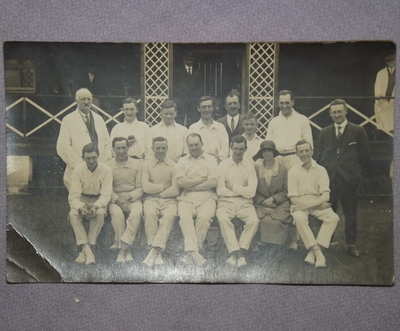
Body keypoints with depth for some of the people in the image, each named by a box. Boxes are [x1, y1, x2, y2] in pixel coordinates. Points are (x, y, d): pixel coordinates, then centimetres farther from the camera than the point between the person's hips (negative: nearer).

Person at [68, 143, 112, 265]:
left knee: (100, 213, -35)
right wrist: (81, 207, -33)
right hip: (82, 200, 1)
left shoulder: (106, 170, -10)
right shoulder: (78, 170, -7)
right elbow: (74, 195, -11)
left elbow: (106, 195, -15)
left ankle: (84, 252, -32)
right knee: (73, 214, -31)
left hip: (98, 200, -1)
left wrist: (95, 206, -35)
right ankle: (87, 250, -38)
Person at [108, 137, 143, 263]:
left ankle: (122, 247, -37)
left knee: (137, 212, -34)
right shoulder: (108, 166, 9)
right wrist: (116, 199, -15)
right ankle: (126, 250, -30)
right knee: (117, 213, -34)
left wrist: (131, 197, -13)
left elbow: (140, 187, 6)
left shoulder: (137, 164, 10)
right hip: (115, 199, 0)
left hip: (133, 198, 0)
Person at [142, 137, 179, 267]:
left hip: (168, 199, 0)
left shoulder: (173, 165, 10)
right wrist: (164, 186, -1)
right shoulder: (147, 164, 10)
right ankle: (158, 253, -29)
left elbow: (176, 190, 0)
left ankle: (154, 251, -36)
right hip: (151, 199, 0)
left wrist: (158, 192, -3)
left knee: (170, 216, -32)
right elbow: (146, 187, -2)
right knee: (150, 214, -32)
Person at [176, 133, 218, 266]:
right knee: (184, 217, -30)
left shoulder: (211, 160, 14)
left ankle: (191, 251, -22)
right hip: (186, 198, 1)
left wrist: (191, 185, -3)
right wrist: (202, 179, -1)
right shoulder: (182, 161, 19)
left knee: (204, 217, -31)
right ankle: (194, 252, -36)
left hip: (207, 197, -1)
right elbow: (180, 181, 2)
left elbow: (214, 182, -2)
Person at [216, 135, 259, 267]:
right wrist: (242, 191, 0)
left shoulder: (249, 165, 13)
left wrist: (235, 188, -1)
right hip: (226, 201, -1)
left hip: (245, 202, 1)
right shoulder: (223, 165, 10)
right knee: (223, 219, -32)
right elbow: (220, 190, 0)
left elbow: (251, 191, 2)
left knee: (254, 220, -28)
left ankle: (241, 252, -29)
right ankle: (236, 252, -36)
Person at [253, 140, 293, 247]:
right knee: (263, 220, -28)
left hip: (280, 203, 0)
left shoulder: (282, 168, 4)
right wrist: (263, 201, -5)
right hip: (261, 203, 0)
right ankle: (261, 243, -8)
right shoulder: (256, 167, 5)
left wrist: (274, 199, -7)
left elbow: (286, 190, 6)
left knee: (278, 220, -27)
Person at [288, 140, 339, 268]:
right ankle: (318, 252, -29)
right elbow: (293, 198, -5)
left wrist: (308, 204, -19)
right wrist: (319, 203, -13)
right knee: (299, 218, -34)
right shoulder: (293, 171, 3)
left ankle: (312, 252, -25)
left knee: (333, 217, -25)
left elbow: (325, 196, -2)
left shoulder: (320, 170, 6)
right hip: (300, 205, -2)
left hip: (318, 203, 2)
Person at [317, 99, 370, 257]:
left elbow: (364, 155, 4)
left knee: (350, 213, 6)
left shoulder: (358, 131, 2)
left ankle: (351, 244, 17)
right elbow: (320, 156, 13)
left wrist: (361, 174, 2)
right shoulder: (324, 133, 11)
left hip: (349, 179, -2)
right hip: (328, 179, 2)